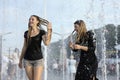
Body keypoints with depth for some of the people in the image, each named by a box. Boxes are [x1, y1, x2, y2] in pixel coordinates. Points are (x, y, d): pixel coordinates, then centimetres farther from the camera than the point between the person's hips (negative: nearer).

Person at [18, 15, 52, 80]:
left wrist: (49, 30, -25)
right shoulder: (26, 33, 6)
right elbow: (24, 47, 12)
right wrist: (20, 60, 12)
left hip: (38, 60, -3)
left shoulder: (41, 32, -4)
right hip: (27, 60, 4)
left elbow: (46, 43, -23)